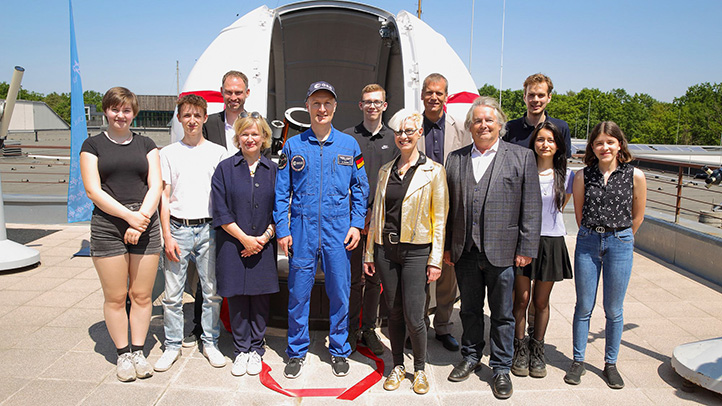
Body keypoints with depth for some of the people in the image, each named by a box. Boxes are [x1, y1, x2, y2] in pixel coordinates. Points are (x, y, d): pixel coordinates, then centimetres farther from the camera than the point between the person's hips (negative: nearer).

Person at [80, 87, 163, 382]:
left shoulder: (146, 145, 12)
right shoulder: (93, 145, 7)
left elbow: (155, 187, 3)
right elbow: (93, 191, -3)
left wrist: (141, 220, -10)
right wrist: (129, 215, -14)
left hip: (145, 227, 1)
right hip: (107, 228, -1)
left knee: (142, 295, 5)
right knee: (115, 297, 4)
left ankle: (138, 351, 20)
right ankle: (123, 354, 19)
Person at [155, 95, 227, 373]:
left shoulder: (218, 152, 7)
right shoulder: (169, 153, 8)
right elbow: (164, 196, 5)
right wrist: (167, 236, -3)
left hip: (208, 228, 0)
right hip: (178, 228, 0)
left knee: (213, 291, 5)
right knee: (172, 294, 4)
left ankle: (210, 342, 21)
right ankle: (173, 346, 20)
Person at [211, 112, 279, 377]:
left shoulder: (273, 170, 7)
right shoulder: (225, 169, 2)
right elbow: (221, 212, -4)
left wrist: (265, 236, -8)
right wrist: (245, 238, -10)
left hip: (264, 246, 1)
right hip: (234, 245, -1)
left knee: (261, 297, 6)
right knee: (237, 298, 6)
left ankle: (256, 349, 23)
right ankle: (241, 350, 22)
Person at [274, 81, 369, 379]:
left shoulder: (349, 145, 5)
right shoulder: (293, 146, 4)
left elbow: (360, 189, 9)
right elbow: (282, 192, 4)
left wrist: (357, 224, 0)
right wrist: (282, 229, -2)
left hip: (338, 230, 0)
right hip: (302, 230, 0)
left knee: (339, 292, 8)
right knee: (298, 292, 7)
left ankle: (339, 350, 26)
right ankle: (297, 351, 25)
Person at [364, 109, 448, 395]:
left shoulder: (433, 171, -2)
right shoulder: (385, 171, 10)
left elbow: (440, 219, -3)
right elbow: (376, 213, 12)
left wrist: (436, 260, -7)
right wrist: (369, 253, 10)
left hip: (416, 251, -3)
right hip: (386, 250, 4)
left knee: (413, 317, -3)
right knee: (394, 312, 11)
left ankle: (420, 369, 21)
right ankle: (397, 366, 29)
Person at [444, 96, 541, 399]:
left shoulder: (522, 157, 1)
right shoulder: (455, 159, 9)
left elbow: (531, 208, -3)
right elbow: (448, 206, 10)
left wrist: (526, 249, -7)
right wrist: (447, 245, 8)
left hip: (502, 250, -2)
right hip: (465, 250, 3)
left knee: (502, 314, 10)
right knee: (470, 309, 17)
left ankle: (501, 368, 26)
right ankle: (471, 356, 36)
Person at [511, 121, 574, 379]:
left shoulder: (566, 176, 3)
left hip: (551, 243, 2)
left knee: (541, 302, 10)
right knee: (521, 299, 3)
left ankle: (537, 351, 25)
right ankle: (520, 349, 19)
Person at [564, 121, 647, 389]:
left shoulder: (635, 176, -4)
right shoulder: (583, 176, -1)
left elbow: (637, 216, 7)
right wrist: (594, 235, 14)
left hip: (620, 243, -1)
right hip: (588, 242, 1)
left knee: (614, 309, 8)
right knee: (583, 307, 7)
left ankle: (611, 364, 25)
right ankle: (578, 360, 21)